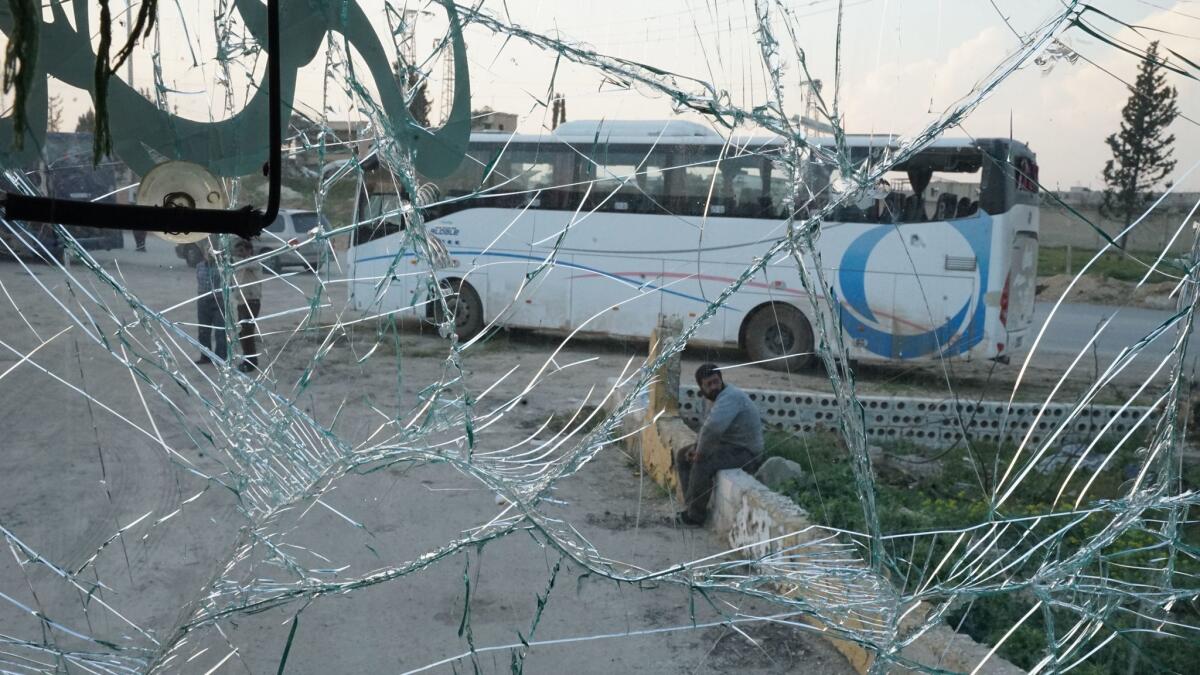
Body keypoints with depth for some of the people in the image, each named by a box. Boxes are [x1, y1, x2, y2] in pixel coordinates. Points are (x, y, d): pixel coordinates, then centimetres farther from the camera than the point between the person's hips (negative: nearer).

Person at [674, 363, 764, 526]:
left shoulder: (730, 397, -24)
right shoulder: (721, 397, 8)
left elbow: (713, 428, -38)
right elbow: (707, 427, 18)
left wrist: (701, 452, -24)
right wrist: (696, 447, 1)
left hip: (744, 451, -11)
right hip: (728, 445, 11)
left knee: (702, 465, -30)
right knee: (682, 455, 9)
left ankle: (695, 515, -12)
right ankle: (690, 506, 5)